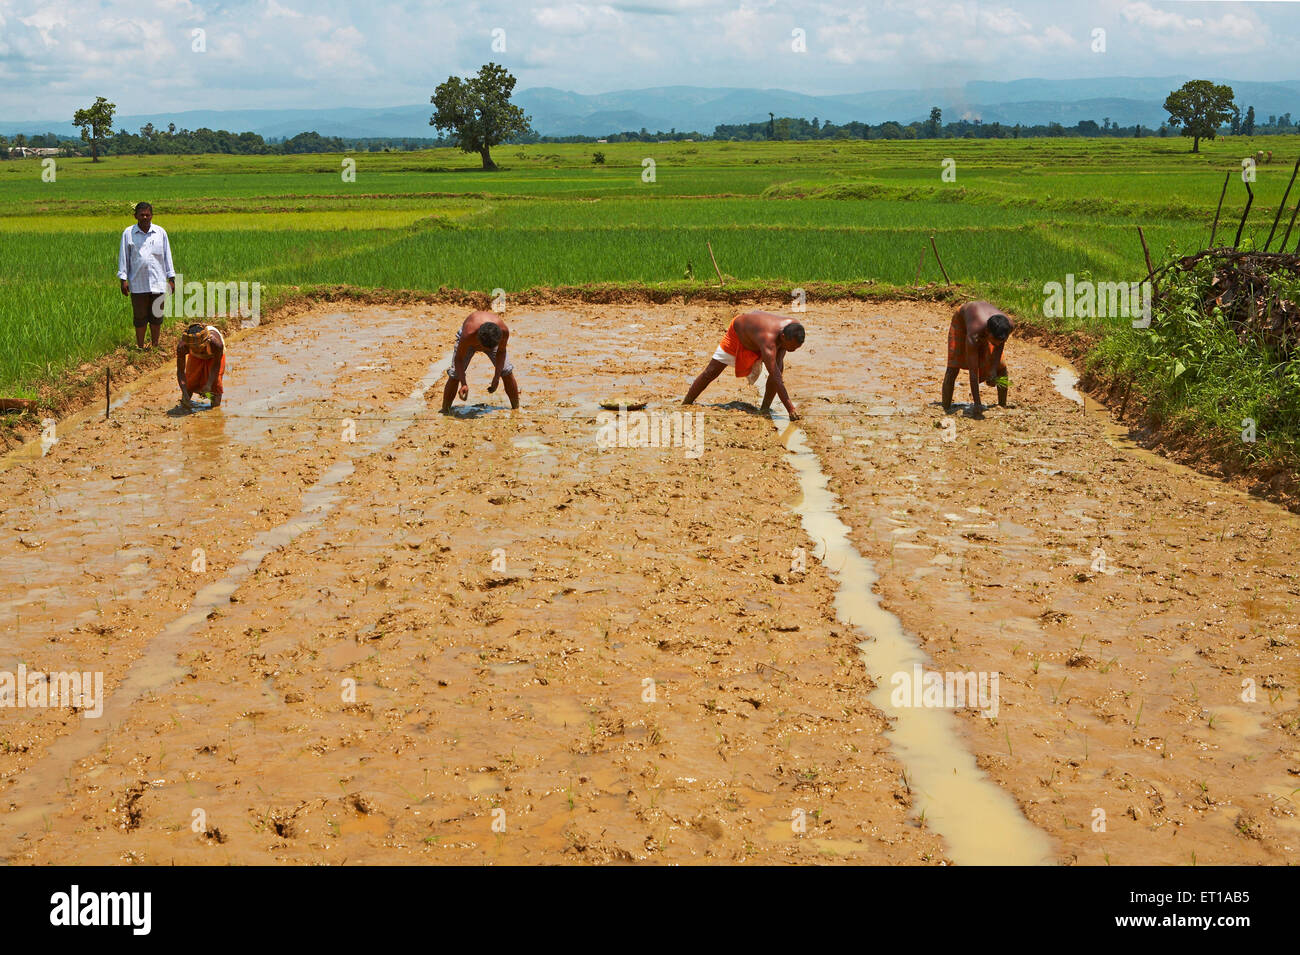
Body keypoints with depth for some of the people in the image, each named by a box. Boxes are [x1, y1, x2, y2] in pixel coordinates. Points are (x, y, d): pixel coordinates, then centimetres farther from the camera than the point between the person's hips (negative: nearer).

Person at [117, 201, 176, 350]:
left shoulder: (160, 232, 5)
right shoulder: (128, 233, 2)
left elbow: (167, 256, 10)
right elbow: (123, 256, 6)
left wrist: (171, 279, 7)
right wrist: (123, 279, 1)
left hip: (158, 283, 1)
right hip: (138, 284, -1)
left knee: (156, 316, 6)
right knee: (139, 316, 3)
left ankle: (154, 346, 18)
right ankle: (140, 347, 13)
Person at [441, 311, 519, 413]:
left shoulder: (504, 331, -40)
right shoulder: (468, 335, -46)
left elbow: (501, 352, -17)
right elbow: (459, 359, -29)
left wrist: (496, 378, -22)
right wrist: (463, 384, -37)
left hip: (492, 339, 2)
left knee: (506, 372, -6)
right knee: (454, 375, -11)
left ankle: (516, 408, 11)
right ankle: (445, 411, 2)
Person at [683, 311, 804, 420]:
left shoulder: (793, 325, -30)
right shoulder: (768, 341, -49)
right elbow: (775, 378, -51)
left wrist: (779, 360, -25)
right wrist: (791, 409, -53)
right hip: (738, 332, -6)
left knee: (778, 369, -17)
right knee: (710, 372, 0)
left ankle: (764, 409, -5)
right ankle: (685, 405, 16)